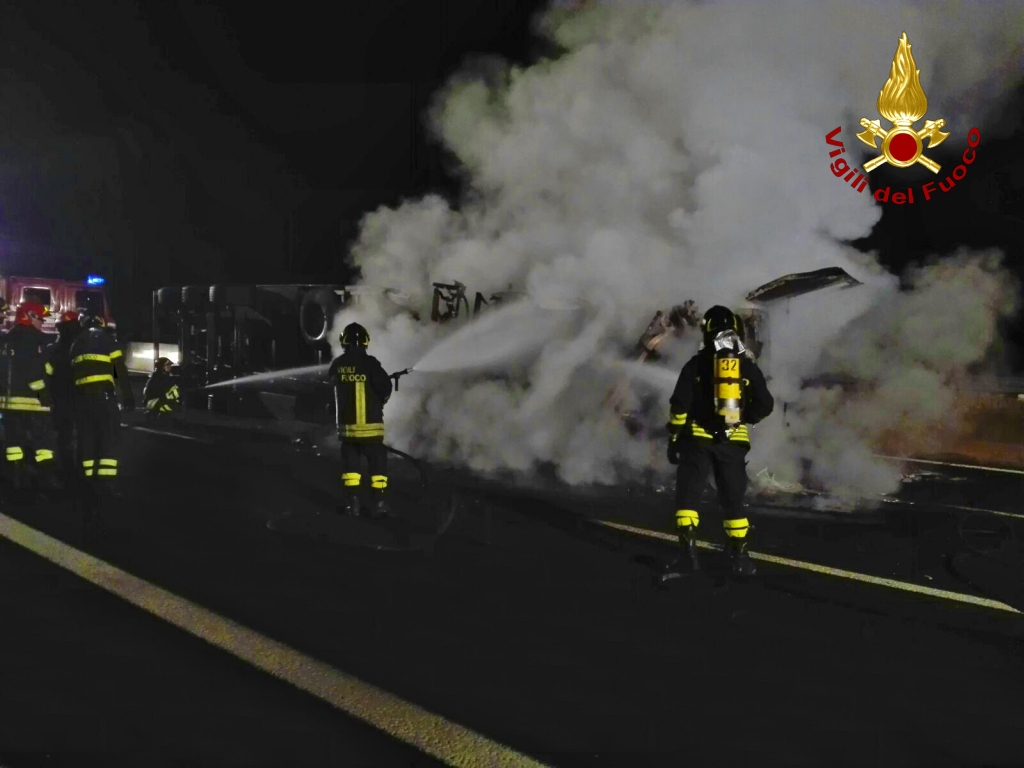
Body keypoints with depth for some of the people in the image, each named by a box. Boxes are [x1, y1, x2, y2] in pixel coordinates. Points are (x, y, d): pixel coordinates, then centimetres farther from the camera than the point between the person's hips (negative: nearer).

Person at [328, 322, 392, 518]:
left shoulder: (337, 365, -1)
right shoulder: (369, 363, -14)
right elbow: (384, 386, -15)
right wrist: (379, 400, 6)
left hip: (346, 423, 3)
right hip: (370, 423, -3)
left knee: (350, 461, 13)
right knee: (377, 460, 4)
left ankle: (352, 502, 10)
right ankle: (379, 502, 1)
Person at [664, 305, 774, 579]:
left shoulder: (696, 364, -2)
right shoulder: (748, 366, 3)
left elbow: (680, 404, -6)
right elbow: (765, 405, 3)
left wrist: (674, 438, 1)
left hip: (698, 439, -2)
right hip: (733, 442, 2)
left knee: (687, 496, 3)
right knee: (733, 500, 12)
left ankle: (689, 554, -10)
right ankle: (740, 557, 12)